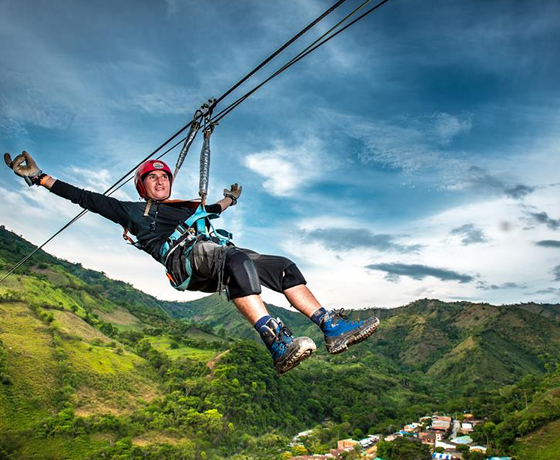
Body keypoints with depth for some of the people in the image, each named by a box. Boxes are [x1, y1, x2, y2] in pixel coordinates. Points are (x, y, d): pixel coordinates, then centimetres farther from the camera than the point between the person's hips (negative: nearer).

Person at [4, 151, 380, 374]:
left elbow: (211, 211, 58)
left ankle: (333, 327, -11)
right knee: (238, 260, -38)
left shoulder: (185, 208, 38)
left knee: (283, 266, -7)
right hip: (184, 260, -7)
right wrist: (41, 178, 22)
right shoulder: (132, 211, 24)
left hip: (218, 256, 7)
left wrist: (228, 202, 50)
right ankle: (277, 344, -52)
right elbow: (87, 198, 22)